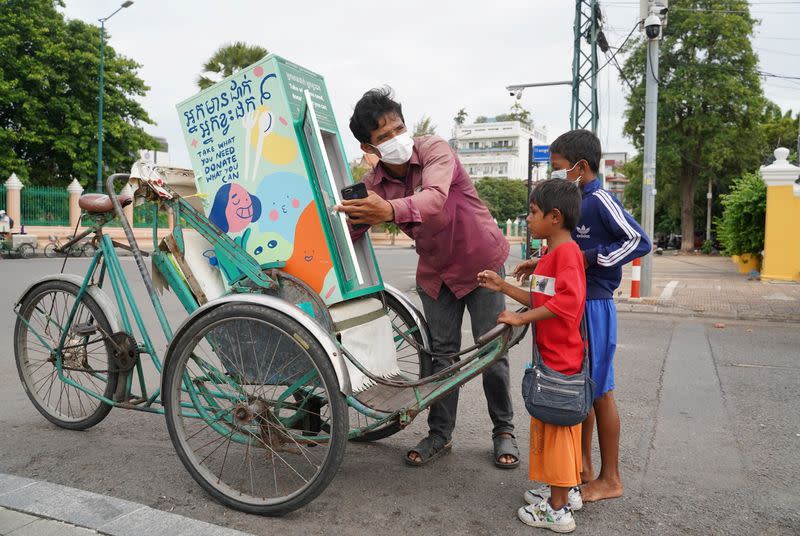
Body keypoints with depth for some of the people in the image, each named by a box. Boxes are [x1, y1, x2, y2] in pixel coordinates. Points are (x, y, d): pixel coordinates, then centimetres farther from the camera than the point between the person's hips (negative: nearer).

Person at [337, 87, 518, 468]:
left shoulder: (434, 150, -24)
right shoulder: (373, 185, -11)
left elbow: (435, 197, -46)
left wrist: (391, 211, -64)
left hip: (480, 259, -3)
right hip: (435, 270, 4)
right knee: (442, 352, 6)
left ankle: (503, 431, 18)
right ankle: (440, 433, 19)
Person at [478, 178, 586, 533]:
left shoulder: (567, 252, -18)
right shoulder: (551, 254, 14)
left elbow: (567, 300, -31)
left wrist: (521, 318, -27)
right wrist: (503, 287, 13)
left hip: (560, 359, -10)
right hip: (553, 356, 10)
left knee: (554, 426, -1)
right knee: (558, 424, 19)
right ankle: (567, 490, 34)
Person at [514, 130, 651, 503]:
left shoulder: (600, 201, -14)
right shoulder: (577, 203, 12)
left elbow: (639, 241, -20)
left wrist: (593, 259, -21)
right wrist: (541, 264, 7)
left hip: (594, 308, -9)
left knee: (599, 391, 1)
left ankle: (610, 479, 16)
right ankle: (583, 466, 29)